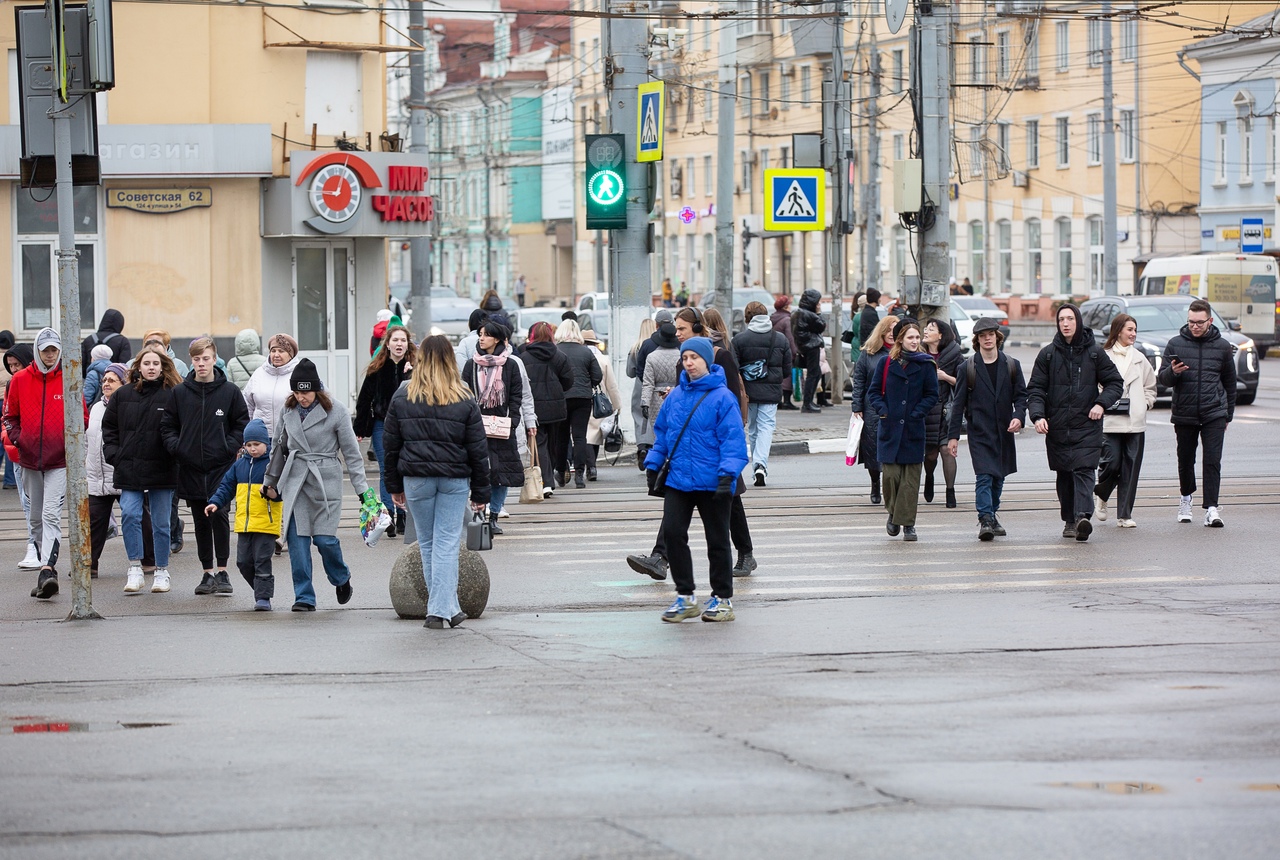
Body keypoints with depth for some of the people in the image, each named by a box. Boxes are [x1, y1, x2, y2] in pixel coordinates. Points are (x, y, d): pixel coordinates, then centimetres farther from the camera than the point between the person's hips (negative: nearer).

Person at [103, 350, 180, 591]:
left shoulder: (173, 395, -3)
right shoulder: (123, 395, 7)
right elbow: (109, 427, 14)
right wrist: (113, 454, 4)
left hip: (161, 469, -2)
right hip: (129, 469, 2)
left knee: (161, 522, 6)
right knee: (129, 514, -11)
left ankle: (161, 571, 17)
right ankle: (135, 567, -2)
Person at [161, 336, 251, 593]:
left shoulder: (229, 392, 2)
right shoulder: (179, 393, 6)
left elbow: (242, 425, 6)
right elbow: (168, 425, 12)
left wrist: (229, 447, -9)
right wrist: (176, 447, -4)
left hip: (221, 467, -2)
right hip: (190, 468, 2)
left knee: (219, 516, -10)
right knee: (201, 522, 8)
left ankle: (222, 572, -4)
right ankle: (207, 574, 14)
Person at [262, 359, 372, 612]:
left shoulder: (336, 411, -5)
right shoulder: (288, 411, 7)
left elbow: (351, 452, -1)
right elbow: (279, 448, 20)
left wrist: (362, 487, -4)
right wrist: (270, 483, 25)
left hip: (325, 480, -4)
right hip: (294, 481, 4)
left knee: (324, 538, -9)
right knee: (296, 538, -3)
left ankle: (342, 579, 22)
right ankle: (304, 597, 3)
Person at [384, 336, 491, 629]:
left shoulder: (402, 398, 0)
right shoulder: (465, 401, -2)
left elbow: (391, 445, 5)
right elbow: (478, 450, 1)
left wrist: (395, 485, 15)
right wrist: (481, 492, 7)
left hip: (416, 480, 1)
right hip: (454, 479, -1)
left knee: (427, 544, 11)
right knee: (447, 544, 0)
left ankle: (446, 608, 14)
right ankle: (440, 610, -6)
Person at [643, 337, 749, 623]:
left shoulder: (722, 397, -9)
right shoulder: (675, 396, 8)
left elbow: (733, 439, -12)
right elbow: (661, 432, 17)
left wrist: (728, 474, -20)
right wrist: (653, 465, 10)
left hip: (712, 483, -5)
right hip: (678, 480, 5)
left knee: (717, 540, 6)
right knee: (672, 532, -5)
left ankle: (722, 598, 18)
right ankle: (685, 596, 6)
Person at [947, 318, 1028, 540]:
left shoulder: (1011, 366, 8)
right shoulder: (968, 368, 2)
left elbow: (1021, 395, 9)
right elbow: (958, 403, 3)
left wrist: (1018, 416, -12)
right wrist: (953, 435, -2)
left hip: (1004, 431, 3)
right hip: (979, 432, -3)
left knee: (999, 476, 10)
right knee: (984, 476, -14)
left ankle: (992, 515, 26)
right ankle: (985, 519, -19)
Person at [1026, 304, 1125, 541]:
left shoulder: (1094, 353, 5)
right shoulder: (1048, 354, 6)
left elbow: (1115, 382, 12)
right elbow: (1035, 389, 5)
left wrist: (1101, 404, -6)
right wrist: (1037, 415, -12)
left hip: (1087, 426, -2)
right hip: (1057, 427, 2)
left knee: (1083, 471, -15)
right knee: (1064, 475, 8)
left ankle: (1083, 517, -28)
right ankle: (1069, 521, 19)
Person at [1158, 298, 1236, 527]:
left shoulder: (1222, 346, 5)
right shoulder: (1176, 344, 2)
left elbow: (1230, 383, 14)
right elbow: (1163, 379, 4)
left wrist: (1228, 415, 16)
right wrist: (1173, 372, -19)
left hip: (1214, 414, -1)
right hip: (1184, 414, 1)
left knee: (1213, 461, -10)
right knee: (1185, 460, 12)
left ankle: (1211, 508, -12)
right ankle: (1186, 497, 35)